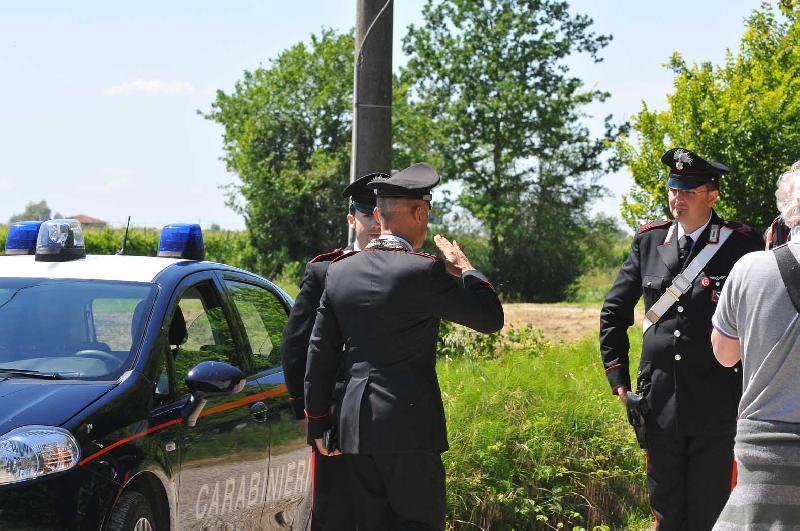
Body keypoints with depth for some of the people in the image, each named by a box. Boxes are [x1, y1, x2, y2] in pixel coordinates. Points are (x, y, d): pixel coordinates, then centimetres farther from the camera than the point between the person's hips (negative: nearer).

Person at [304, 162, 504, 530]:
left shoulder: (339, 272, 6)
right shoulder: (423, 271, -12)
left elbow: (320, 354, 9)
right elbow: (491, 317, -5)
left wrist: (317, 422, 17)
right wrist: (464, 268, 10)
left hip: (355, 427, 6)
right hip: (409, 426, -6)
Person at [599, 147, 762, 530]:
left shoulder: (740, 245, -6)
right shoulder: (649, 241, 6)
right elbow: (613, 312, 15)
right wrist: (618, 379, 10)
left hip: (716, 407, -4)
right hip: (660, 403, 4)